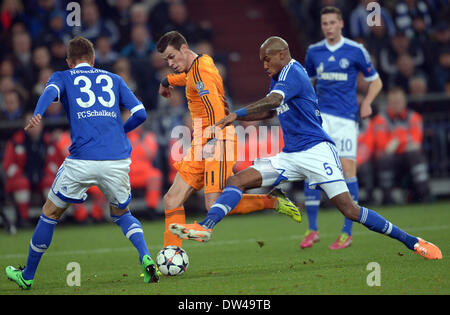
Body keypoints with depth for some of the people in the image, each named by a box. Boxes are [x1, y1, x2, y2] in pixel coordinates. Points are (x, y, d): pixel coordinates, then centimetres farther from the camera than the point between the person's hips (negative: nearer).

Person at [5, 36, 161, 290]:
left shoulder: (63, 77, 16)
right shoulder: (114, 79, 22)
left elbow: (51, 91, -8)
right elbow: (140, 113, 14)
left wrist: (37, 115, -27)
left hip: (82, 161, -2)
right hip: (118, 161, 2)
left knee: (51, 213, 17)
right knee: (122, 213, 25)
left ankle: (27, 276, 25)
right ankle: (147, 259, 0)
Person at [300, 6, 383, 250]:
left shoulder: (356, 51, 0)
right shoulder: (313, 52, 10)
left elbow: (375, 81, 9)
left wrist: (367, 103, -8)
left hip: (346, 118, -3)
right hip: (320, 116, 3)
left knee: (347, 169, -8)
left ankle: (347, 232, -1)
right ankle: (312, 229, 1)